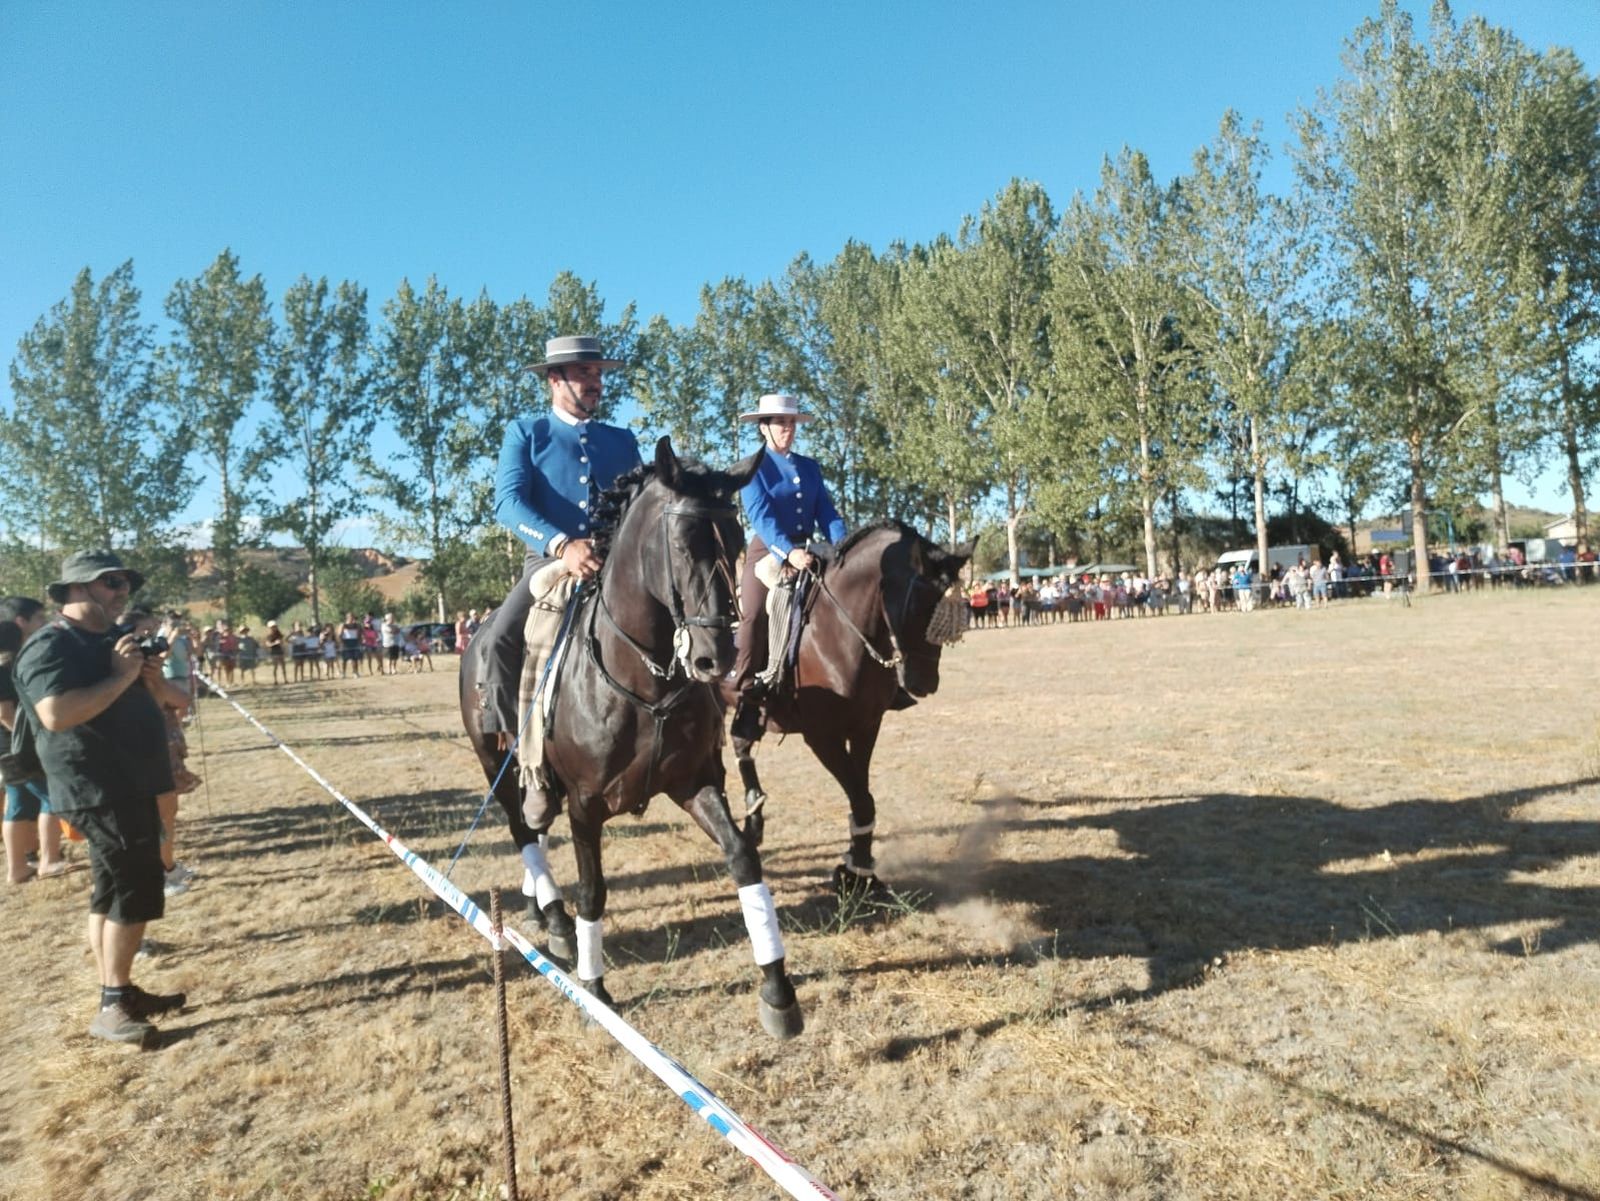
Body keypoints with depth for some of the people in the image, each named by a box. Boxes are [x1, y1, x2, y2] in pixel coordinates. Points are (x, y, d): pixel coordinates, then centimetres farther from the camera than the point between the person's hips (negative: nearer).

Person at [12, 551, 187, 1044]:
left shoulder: (111, 640, 16)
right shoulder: (50, 646, -14)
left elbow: (134, 702, 24)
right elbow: (56, 714, -29)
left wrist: (151, 680, 1)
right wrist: (120, 676, -23)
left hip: (131, 785, 10)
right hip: (97, 791, -10)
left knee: (116, 891, 14)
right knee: (135, 890, -9)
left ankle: (120, 993, 22)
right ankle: (112, 1006, 0)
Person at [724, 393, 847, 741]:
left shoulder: (810, 467, 17)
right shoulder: (753, 468, 2)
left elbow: (827, 513, 8)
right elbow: (761, 516, -12)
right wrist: (788, 552, -28)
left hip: (807, 554, 5)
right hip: (768, 553, -5)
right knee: (754, 614, -21)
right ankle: (743, 699, -19)